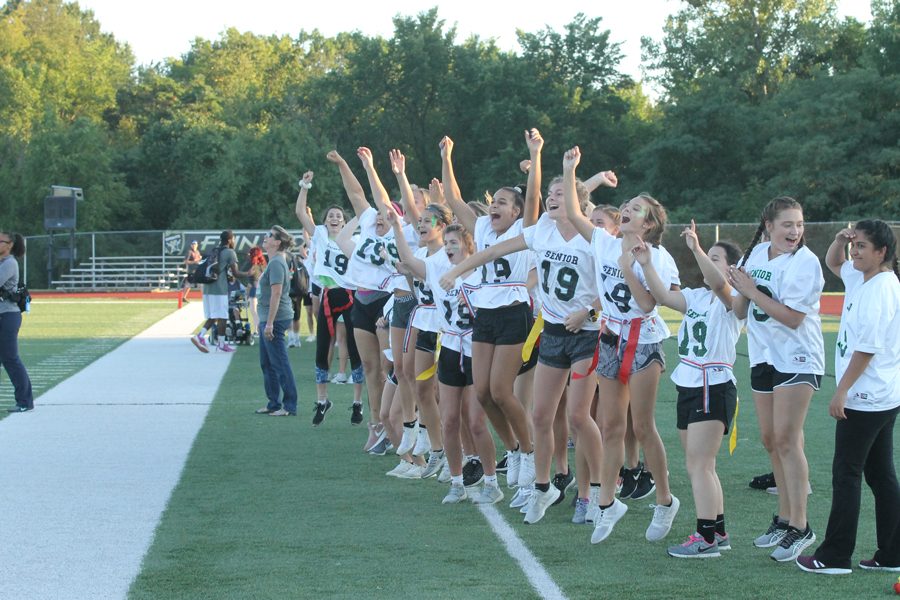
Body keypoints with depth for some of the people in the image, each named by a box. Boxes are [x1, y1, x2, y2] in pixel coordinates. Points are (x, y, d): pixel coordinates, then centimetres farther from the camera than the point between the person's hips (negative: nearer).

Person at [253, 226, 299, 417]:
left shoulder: (276, 263, -16)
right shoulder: (274, 262, 15)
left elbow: (276, 294, -22)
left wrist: (269, 323, -24)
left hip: (275, 319, -11)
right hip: (268, 319, 11)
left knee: (280, 363, -6)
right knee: (266, 363, 15)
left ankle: (290, 406, -3)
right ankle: (274, 404, 22)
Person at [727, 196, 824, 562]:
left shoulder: (805, 262, -15)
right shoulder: (754, 254, 6)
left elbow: (792, 318, -22)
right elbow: (740, 312, 10)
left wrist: (751, 289, -20)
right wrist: (738, 290, -12)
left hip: (797, 358, -7)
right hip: (763, 356, 7)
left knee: (786, 438, -13)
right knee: (771, 440, 11)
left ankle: (800, 528, -10)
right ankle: (785, 518, 22)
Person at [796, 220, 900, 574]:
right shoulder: (861, 278, 10)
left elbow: (867, 347, -22)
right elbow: (833, 263, 28)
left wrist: (841, 391, -19)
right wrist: (840, 241, 6)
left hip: (864, 398, -10)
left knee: (846, 473, -4)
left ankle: (835, 557, 1)